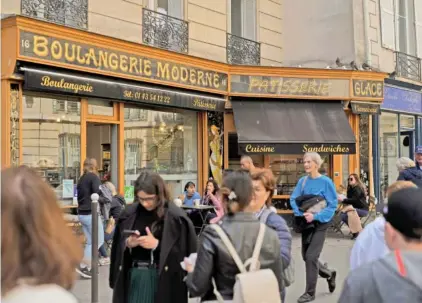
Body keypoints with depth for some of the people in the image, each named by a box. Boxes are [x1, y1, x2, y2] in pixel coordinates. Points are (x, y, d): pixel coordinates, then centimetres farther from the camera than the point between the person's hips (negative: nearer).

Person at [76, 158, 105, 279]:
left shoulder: (81, 179, 14)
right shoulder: (94, 177, -10)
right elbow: (97, 193, -22)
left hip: (82, 214, 8)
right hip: (91, 214, -8)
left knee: (90, 242, 14)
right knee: (99, 241, 0)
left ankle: (87, 266, 11)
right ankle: (83, 266, -7)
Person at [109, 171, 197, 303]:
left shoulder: (175, 217, -9)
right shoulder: (130, 213, 3)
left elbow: (184, 252, -10)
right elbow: (118, 247, 10)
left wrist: (157, 244, -19)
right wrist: (128, 243, -11)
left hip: (163, 279, -3)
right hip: (133, 276, 3)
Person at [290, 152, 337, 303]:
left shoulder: (326, 182, -12)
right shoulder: (302, 181, 0)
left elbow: (332, 204, -13)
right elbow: (293, 199, 1)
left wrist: (315, 216, -22)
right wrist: (302, 213, -17)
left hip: (320, 223, -5)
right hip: (306, 222, 6)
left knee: (311, 256, -8)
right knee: (306, 256, 13)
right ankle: (329, 274, 39)